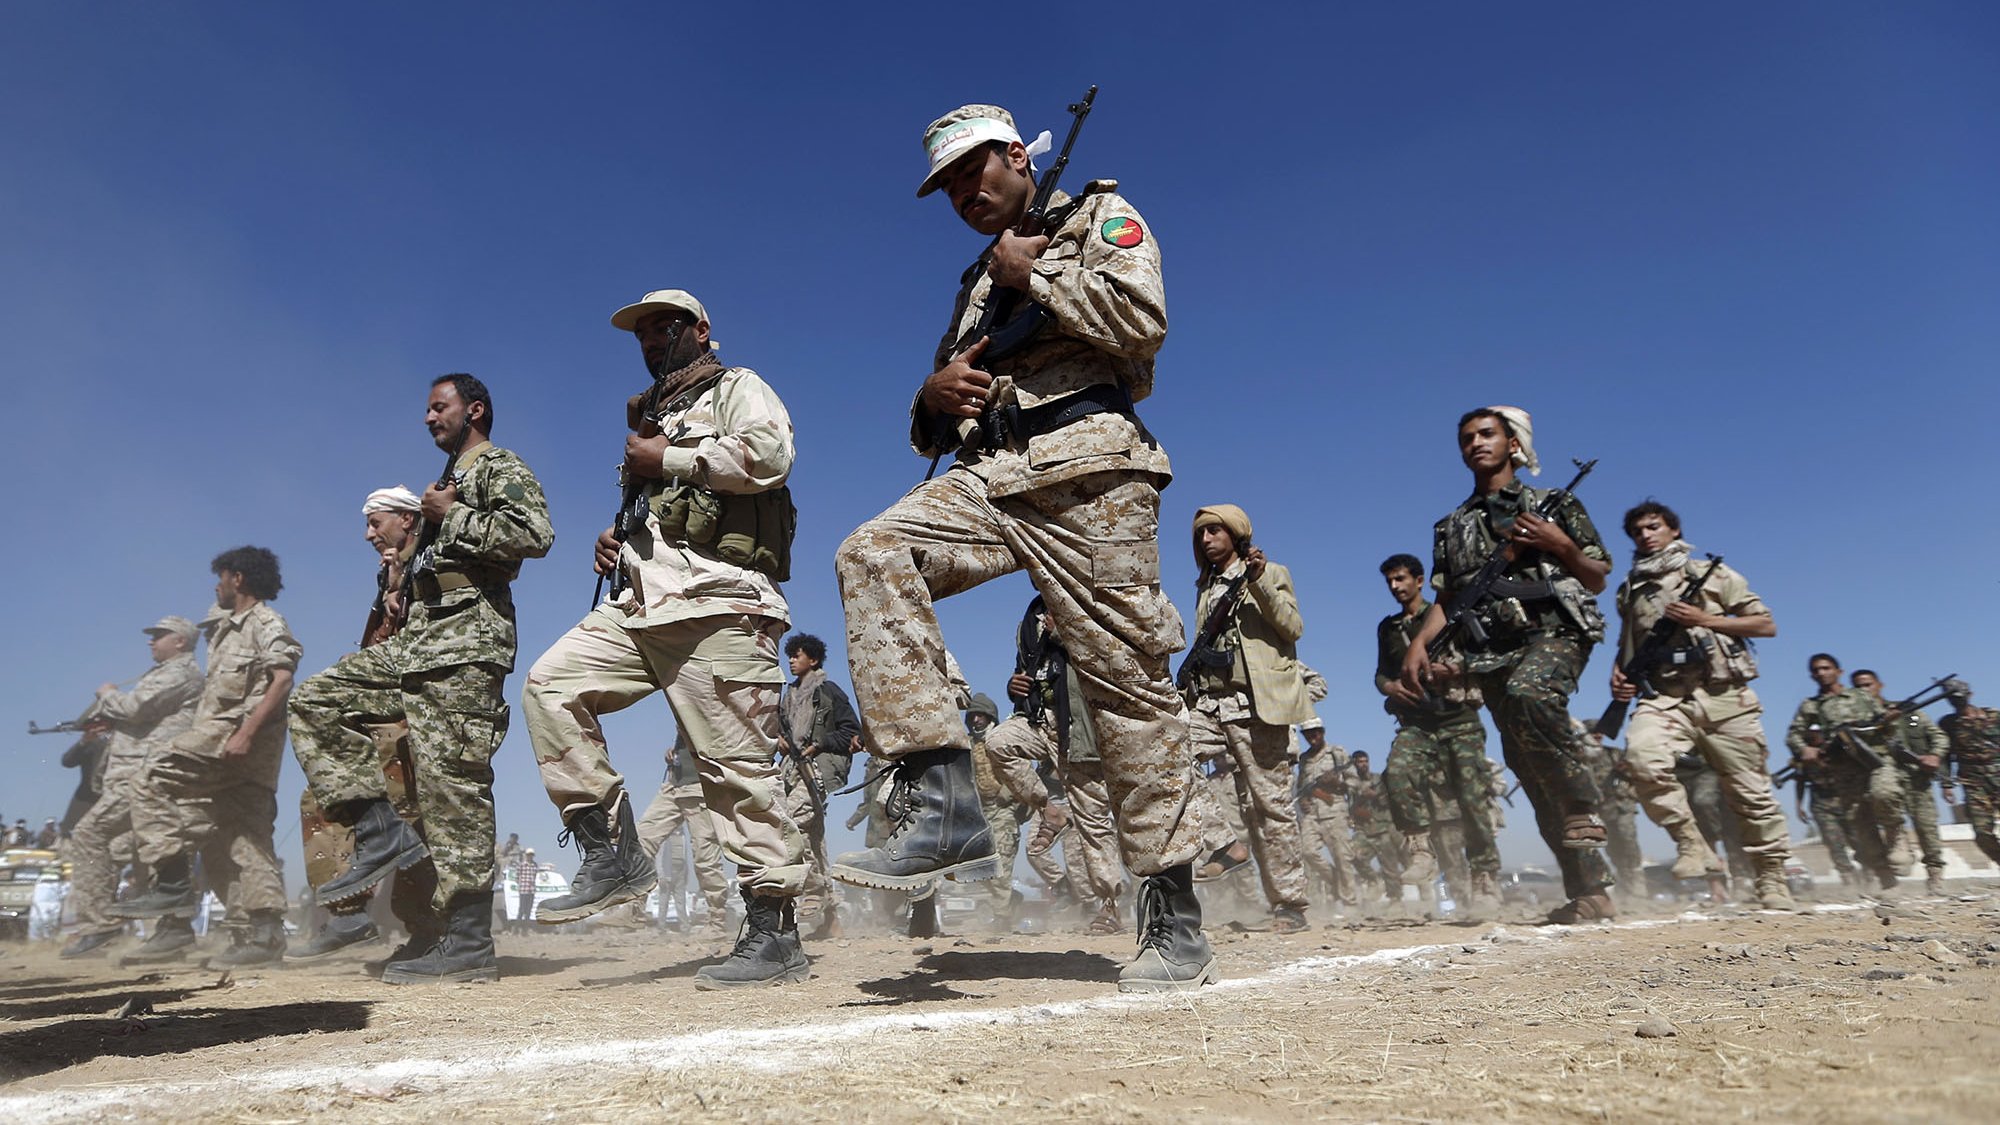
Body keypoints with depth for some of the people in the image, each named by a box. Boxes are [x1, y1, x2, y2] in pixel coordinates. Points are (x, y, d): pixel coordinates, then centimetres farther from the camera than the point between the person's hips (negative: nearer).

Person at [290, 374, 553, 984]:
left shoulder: (500, 467, -1)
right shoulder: (448, 482, 28)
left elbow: (535, 533, -20)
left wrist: (453, 518, -11)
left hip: (465, 641, -10)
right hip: (416, 640, 10)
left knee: (451, 779, -12)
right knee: (317, 701, 5)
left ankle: (467, 943, -9)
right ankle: (382, 833, -1)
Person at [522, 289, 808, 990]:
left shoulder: (735, 388, 7)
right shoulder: (651, 416, 31)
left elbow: (768, 453, -15)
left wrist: (667, 460, -7)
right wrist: (616, 539, 16)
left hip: (715, 601, -8)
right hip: (642, 603, 9)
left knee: (736, 765, -10)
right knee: (551, 684, -8)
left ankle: (775, 935, -5)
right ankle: (612, 854, -3)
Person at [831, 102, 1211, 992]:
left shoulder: (1101, 217, 14)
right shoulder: (978, 283, 32)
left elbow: (1141, 320, -7)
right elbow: (938, 428, 28)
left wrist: (1033, 272, 2)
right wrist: (935, 397, 5)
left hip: (1085, 467, -5)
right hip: (987, 478, 6)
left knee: (1124, 677, -8)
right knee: (872, 556, -22)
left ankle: (1173, 916, 1)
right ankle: (944, 804, -25)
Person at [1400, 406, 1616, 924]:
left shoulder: (1554, 504, 11)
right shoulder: (1451, 527, 20)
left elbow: (1598, 578, 11)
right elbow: (1446, 601, 17)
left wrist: (1559, 545, -7)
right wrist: (1419, 644, 0)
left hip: (1554, 633, -4)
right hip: (1491, 653, 4)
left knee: (1529, 695, -37)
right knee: (1529, 768, -2)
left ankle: (1585, 818, -25)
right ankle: (1587, 890, 5)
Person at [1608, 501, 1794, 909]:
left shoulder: (1711, 573, 9)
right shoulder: (1629, 590, 17)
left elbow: (1766, 624, 6)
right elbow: (1627, 647, 28)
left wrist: (1705, 619, -5)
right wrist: (1620, 676, 8)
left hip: (1725, 697, -1)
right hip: (1664, 699, 1)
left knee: (1751, 792, 3)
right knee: (1641, 755, -30)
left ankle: (1773, 881, 19)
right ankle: (1692, 844, -16)